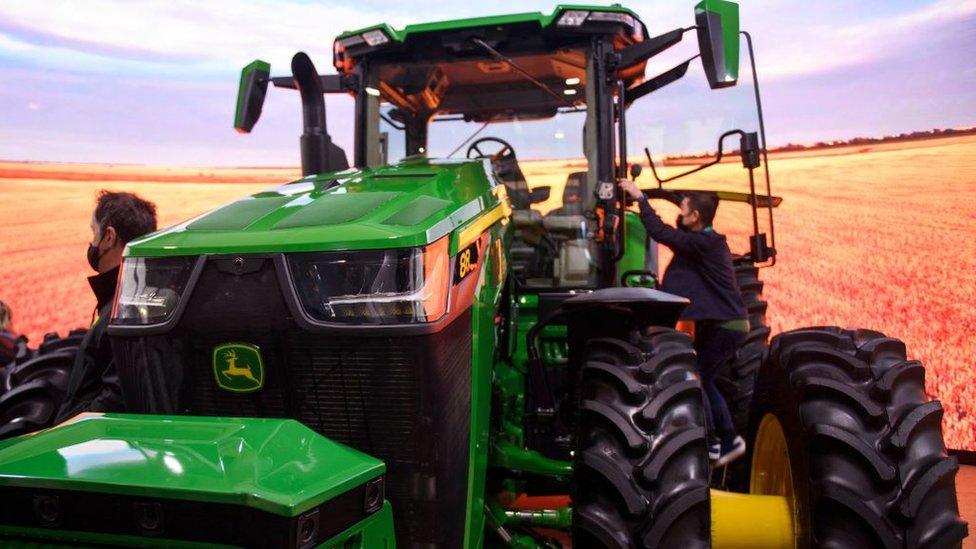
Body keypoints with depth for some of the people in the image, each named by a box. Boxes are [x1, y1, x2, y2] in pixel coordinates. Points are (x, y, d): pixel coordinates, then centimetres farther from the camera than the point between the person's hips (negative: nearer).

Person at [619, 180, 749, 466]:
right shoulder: (709, 241, 9)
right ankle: (728, 439, 22)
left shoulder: (702, 243, -21)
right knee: (703, 380, 15)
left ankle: (710, 444, 6)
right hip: (725, 323, 10)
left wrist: (640, 197, -18)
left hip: (724, 325, -10)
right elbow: (674, 235, 18)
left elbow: (661, 233, -25)